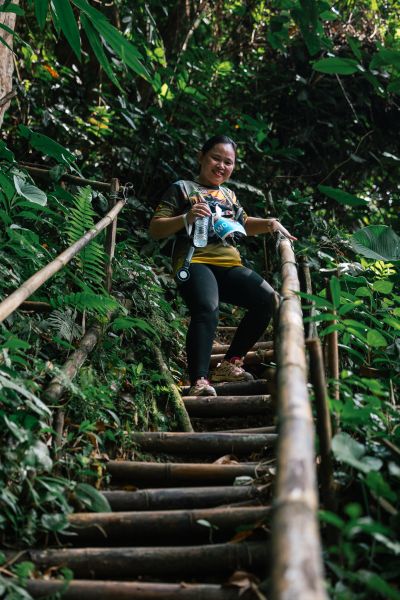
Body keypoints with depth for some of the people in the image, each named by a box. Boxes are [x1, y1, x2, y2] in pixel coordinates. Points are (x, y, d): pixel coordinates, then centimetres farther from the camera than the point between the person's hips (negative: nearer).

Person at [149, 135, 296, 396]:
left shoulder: (229, 195, 27)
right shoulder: (182, 188, 10)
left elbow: (244, 224, 40)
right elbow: (155, 229, 4)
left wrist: (270, 224, 19)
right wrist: (186, 218, -14)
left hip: (229, 265, 6)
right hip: (195, 262, -6)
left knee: (269, 300, -12)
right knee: (207, 310, -34)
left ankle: (230, 363, -1)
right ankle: (199, 382, -40)